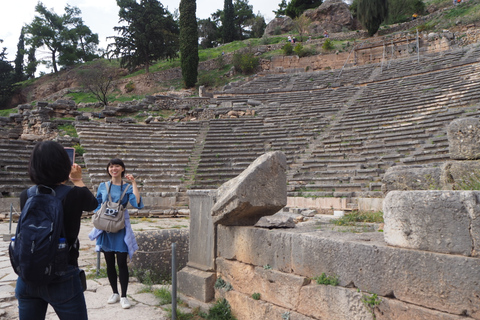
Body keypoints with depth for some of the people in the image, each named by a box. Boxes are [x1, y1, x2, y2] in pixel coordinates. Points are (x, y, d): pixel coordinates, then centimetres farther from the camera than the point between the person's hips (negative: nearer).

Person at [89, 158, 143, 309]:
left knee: (122, 262, -3)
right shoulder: (103, 186, 8)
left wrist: (134, 183, -13)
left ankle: (124, 296, 8)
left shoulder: (127, 187, 1)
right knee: (109, 262, 9)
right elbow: (97, 206, 16)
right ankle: (115, 293, 25)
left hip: (121, 227, -2)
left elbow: (137, 203, -14)